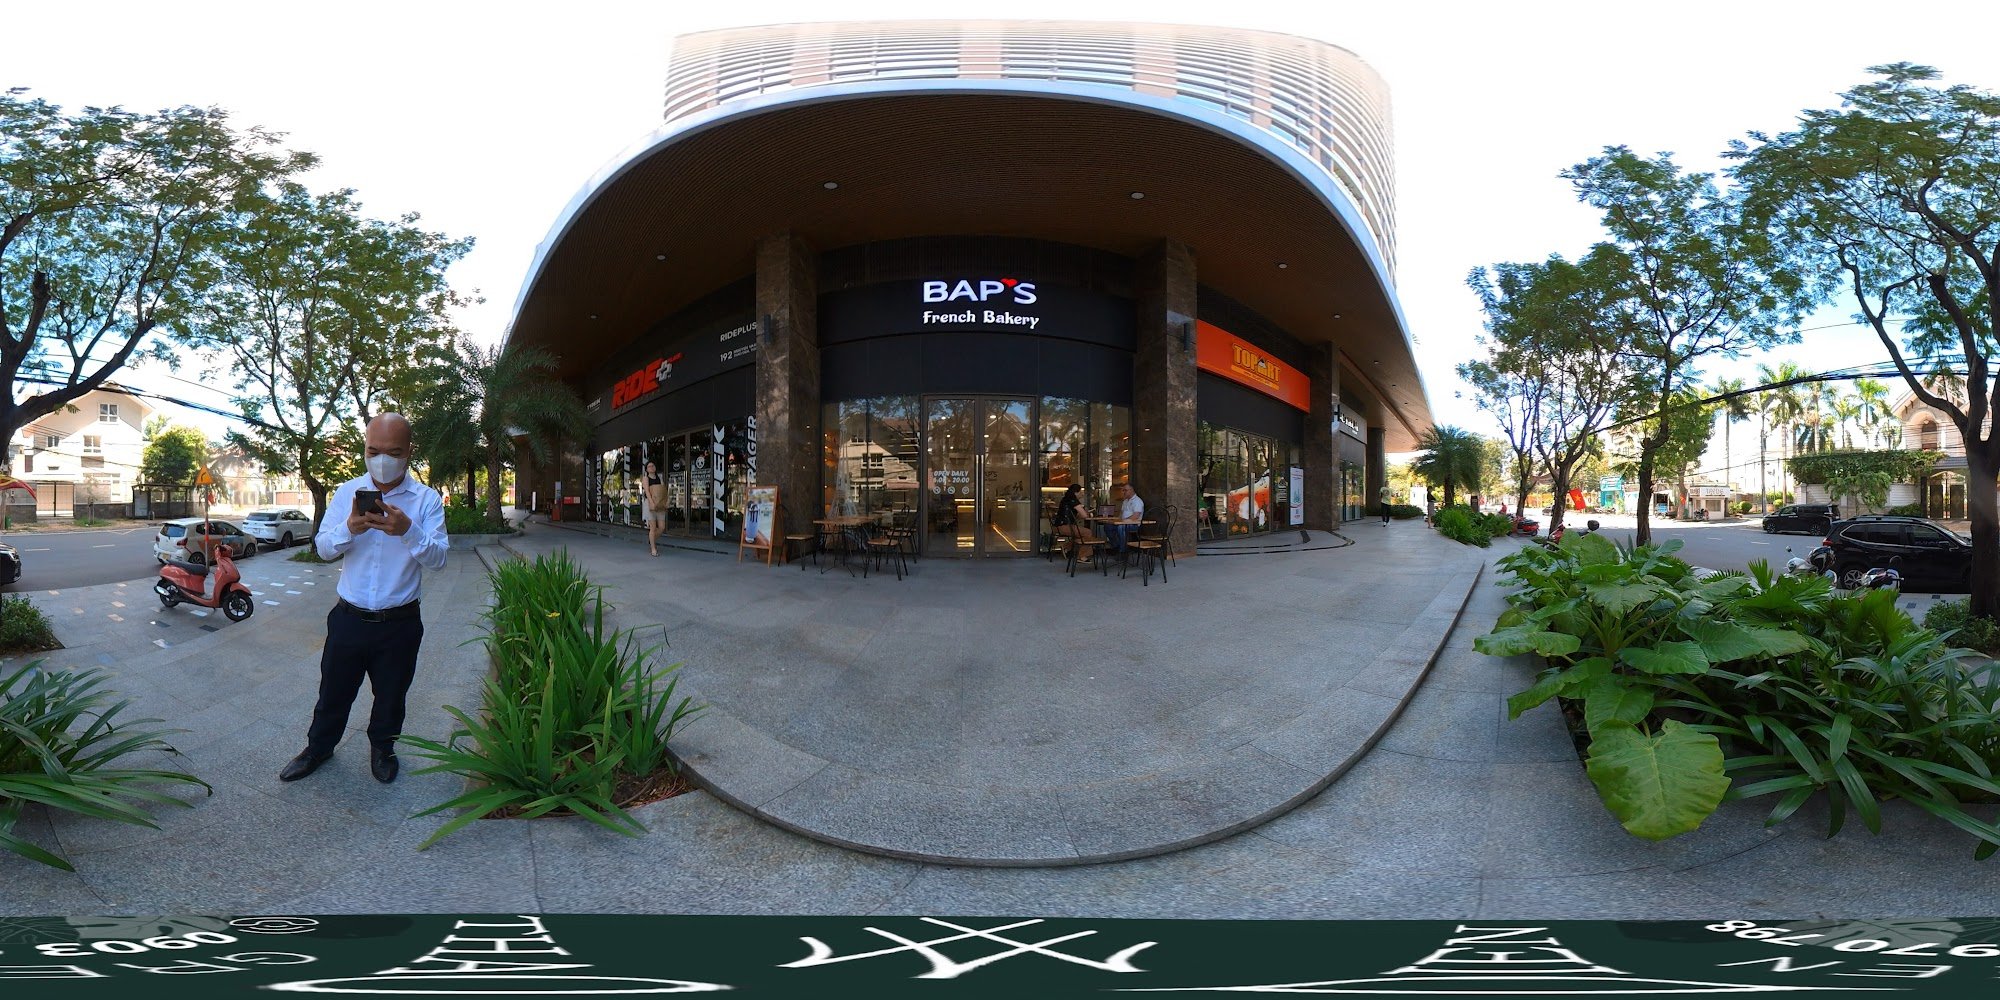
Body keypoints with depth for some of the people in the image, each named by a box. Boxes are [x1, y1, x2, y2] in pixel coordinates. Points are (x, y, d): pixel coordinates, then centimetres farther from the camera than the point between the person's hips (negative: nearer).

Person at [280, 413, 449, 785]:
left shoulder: (427, 499, -7)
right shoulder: (347, 492, 1)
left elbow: (437, 559, -14)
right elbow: (323, 548, -1)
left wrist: (408, 531, -33)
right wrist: (349, 528, -23)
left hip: (400, 623, -1)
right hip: (349, 617, 2)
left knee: (390, 695, 16)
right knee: (334, 689, 16)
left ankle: (382, 748, 39)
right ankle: (318, 747, 39)